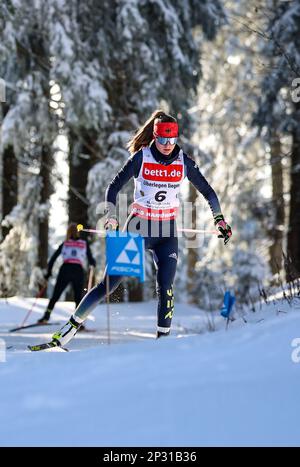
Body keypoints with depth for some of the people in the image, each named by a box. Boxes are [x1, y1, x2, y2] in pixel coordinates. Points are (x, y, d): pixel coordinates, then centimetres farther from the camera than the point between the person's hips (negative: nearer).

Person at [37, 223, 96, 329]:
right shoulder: (85, 244, 16)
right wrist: (93, 264, 38)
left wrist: (48, 272, 20)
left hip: (65, 270, 0)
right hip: (79, 271, 0)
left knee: (55, 296, 3)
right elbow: (91, 261, 15)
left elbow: (53, 258, 12)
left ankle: (46, 317, -10)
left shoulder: (64, 244, 17)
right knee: (78, 298, 7)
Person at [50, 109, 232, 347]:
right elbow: (114, 187, -7)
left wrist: (220, 219, 4)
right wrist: (111, 216, -20)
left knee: (165, 287, -16)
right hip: (138, 228, -2)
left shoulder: (184, 162, -2)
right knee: (110, 283, -5)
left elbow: (207, 191, 9)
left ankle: (163, 338, -5)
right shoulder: (141, 158, -8)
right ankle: (73, 325, 7)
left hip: (167, 232, 2)